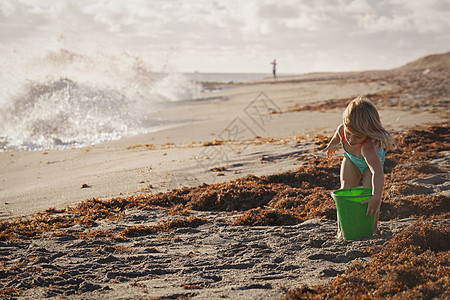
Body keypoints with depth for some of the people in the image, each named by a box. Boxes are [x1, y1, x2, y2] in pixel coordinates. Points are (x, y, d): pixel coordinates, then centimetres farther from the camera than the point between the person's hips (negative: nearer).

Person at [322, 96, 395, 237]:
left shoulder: (367, 146, -52)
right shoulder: (342, 129, -37)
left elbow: (377, 172, -63)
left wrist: (376, 197, -75)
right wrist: (332, 145, 14)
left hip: (373, 160, -4)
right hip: (351, 160, 4)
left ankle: (372, 226, 1)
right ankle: (342, 228, -4)